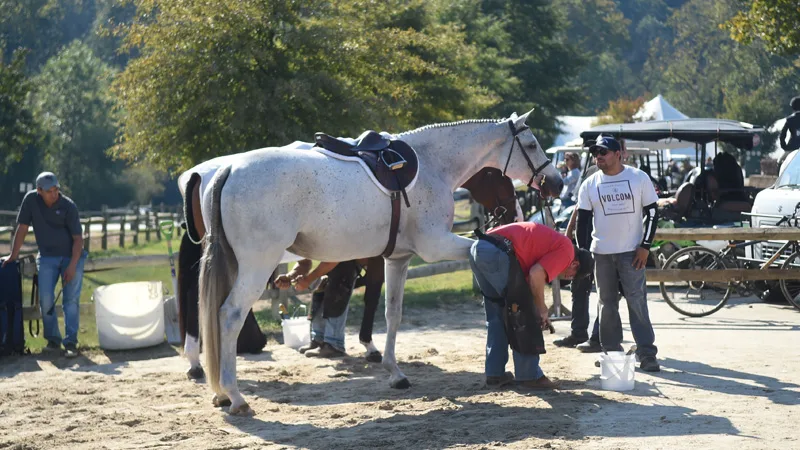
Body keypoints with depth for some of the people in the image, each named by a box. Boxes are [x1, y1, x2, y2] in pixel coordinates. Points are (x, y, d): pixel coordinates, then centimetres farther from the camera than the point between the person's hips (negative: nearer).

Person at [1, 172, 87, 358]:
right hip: (47, 257, 2)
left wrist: (72, 266, -19)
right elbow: (22, 228, -1)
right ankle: (53, 339, 7)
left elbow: (78, 238, -12)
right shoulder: (31, 200, -8)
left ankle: (71, 342, -8)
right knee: (45, 299, -8)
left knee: (71, 299, -9)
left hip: (71, 256, -2)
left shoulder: (68, 206, -15)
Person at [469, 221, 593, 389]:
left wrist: (539, 312, 22)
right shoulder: (567, 249, 3)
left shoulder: (553, 241, 30)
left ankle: (495, 374, 22)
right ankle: (529, 375, 8)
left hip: (477, 248, 9)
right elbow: (536, 274, -10)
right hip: (497, 253, -9)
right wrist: (542, 309, 2)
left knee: (496, 315, 20)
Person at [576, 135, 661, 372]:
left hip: (631, 252, -3)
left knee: (637, 301, -8)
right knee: (607, 303, 6)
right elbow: (583, 219, 6)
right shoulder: (590, 184, 5)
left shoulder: (639, 178, -1)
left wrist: (645, 246, -7)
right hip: (602, 253, 3)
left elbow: (651, 213, 1)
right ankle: (612, 351, 14)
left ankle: (646, 353, -7)